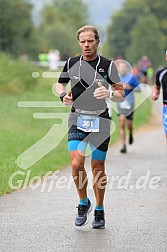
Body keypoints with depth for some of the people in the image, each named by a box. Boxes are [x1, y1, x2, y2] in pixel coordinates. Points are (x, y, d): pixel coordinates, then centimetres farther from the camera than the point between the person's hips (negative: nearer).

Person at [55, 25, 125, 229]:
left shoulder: (108, 65, -2)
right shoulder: (71, 63, 4)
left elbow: (121, 95, -1)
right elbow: (59, 84, 21)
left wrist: (109, 93, -24)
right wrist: (63, 95, -2)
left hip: (100, 121, -1)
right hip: (77, 119, 1)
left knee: (98, 169, 2)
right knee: (76, 164, -13)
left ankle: (99, 211, 19)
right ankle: (83, 203, 10)